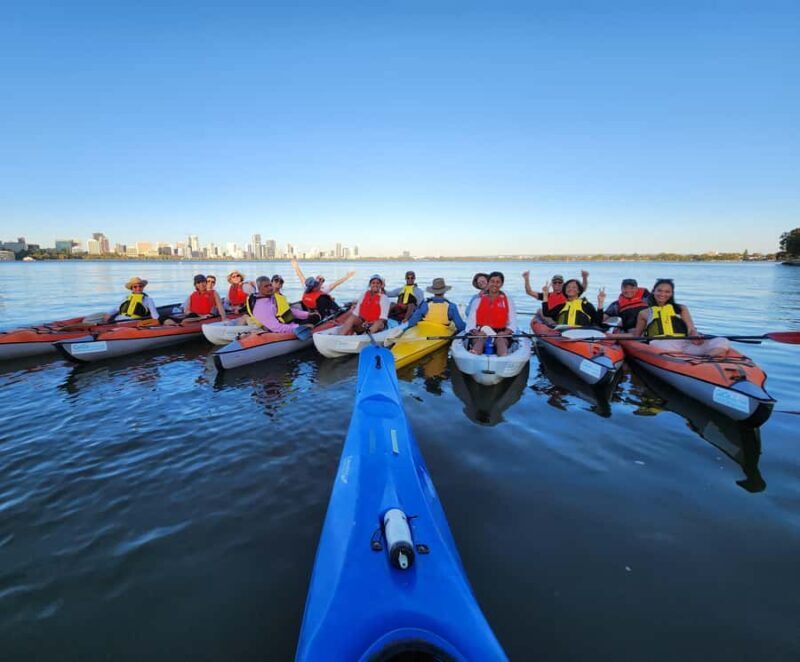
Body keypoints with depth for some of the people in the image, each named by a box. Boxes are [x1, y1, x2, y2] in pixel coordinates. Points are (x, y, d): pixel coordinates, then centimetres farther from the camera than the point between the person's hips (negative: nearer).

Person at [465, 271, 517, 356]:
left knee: (501, 341, -34)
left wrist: (506, 332, -14)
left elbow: (513, 322, 8)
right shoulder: (479, 300, 17)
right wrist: (476, 332, -14)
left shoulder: (508, 301, 17)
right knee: (479, 340, -34)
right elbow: (471, 320, 7)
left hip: (501, 333, 0)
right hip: (481, 333, 0)